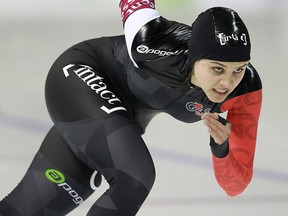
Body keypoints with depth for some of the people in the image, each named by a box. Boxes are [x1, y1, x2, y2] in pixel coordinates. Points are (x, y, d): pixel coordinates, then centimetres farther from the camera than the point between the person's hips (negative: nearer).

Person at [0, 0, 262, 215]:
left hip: (129, 114, 5)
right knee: (136, 177, -29)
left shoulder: (247, 88, -27)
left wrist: (221, 148, -42)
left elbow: (235, 184, -22)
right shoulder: (158, 45, -38)